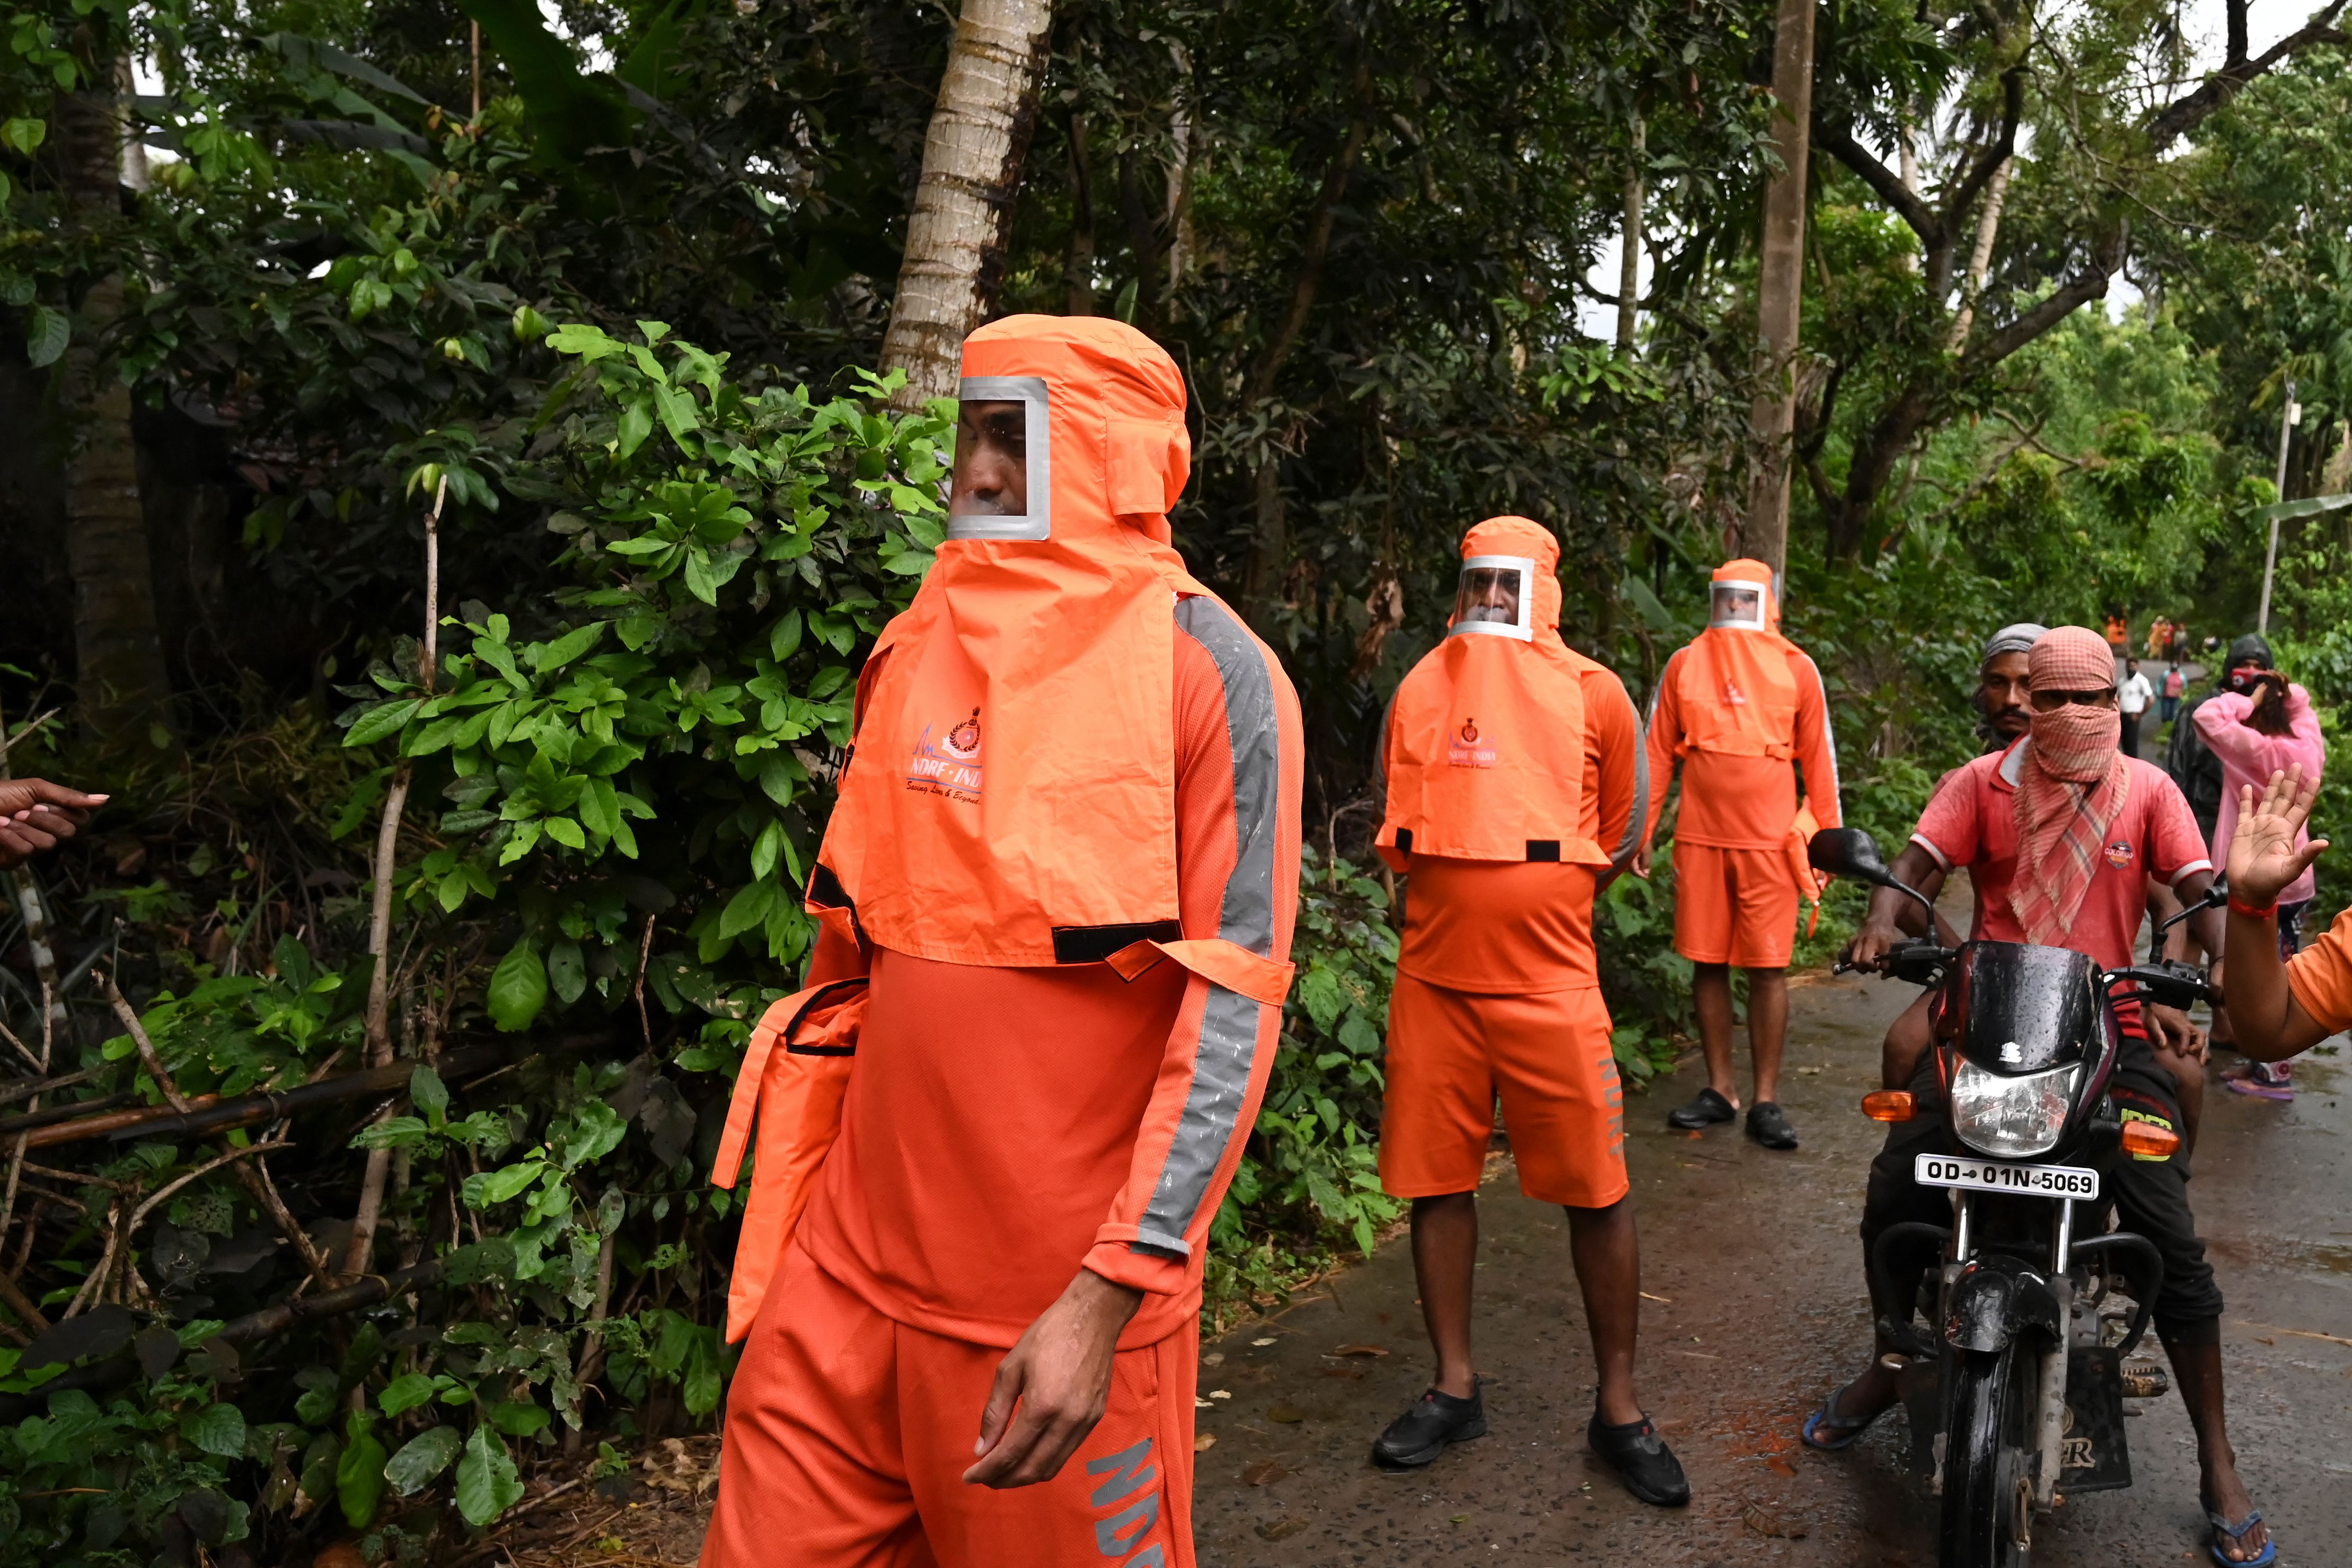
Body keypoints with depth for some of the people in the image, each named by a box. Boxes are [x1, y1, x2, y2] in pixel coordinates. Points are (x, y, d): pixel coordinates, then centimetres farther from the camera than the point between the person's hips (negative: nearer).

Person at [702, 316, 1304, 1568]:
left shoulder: (1205, 669, -10)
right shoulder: (917, 646, 8)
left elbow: (1234, 1002, -15)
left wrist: (1107, 1292, -20)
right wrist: (799, 1188, 15)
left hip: (1062, 1285, -5)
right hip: (856, 1251, 5)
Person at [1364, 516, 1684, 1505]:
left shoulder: (1592, 692, 1)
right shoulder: (1420, 689, 9)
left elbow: (1621, 835, 9)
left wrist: (1540, 906, 9)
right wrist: (1467, 901, 10)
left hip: (1551, 985, -3)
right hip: (1433, 981, 3)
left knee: (1597, 1194, 0)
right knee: (1435, 1182, 7)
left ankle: (1618, 1409, 15)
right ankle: (1455, 1390, 22)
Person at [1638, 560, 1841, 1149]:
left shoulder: (1795, 669, 3)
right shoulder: (1684, 664, 7)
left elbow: (1819, 760, 7)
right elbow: (1657, 753, 9)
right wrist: (1641, 831, 6)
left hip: (1770, 842, -2)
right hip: (1699, 840, 2)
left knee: (1769, 969, 0)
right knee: (1707, 964, 7)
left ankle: (1766, 1100, 8)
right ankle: (1719, 1089, 19)